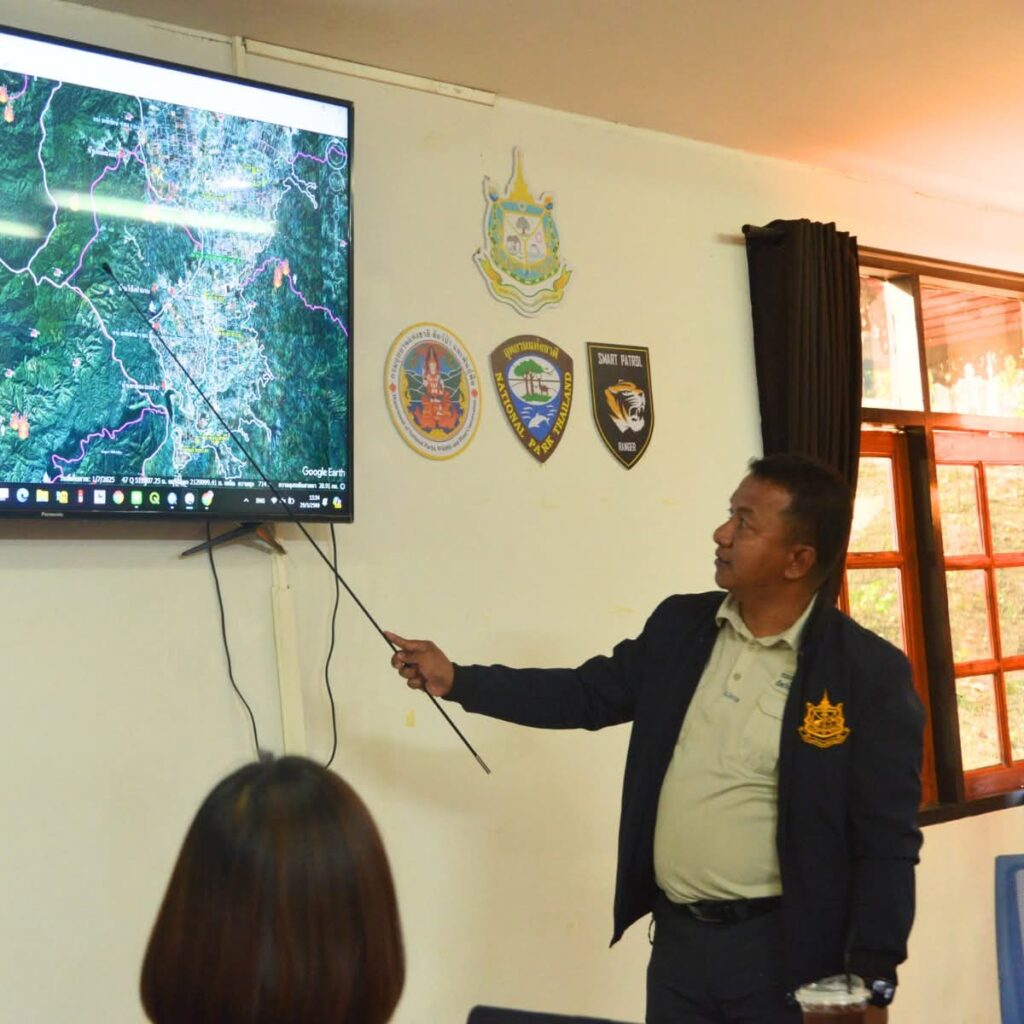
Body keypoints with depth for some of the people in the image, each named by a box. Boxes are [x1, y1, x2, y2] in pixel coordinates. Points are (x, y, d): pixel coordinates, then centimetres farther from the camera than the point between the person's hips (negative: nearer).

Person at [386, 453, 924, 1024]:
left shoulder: (870, 673, -13)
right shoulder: (679, 627, 2)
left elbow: (887, 841, -11)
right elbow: (588, 693, 10)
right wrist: (456, 680, 4)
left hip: (783, 951, -5)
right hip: (676, 937, 5)